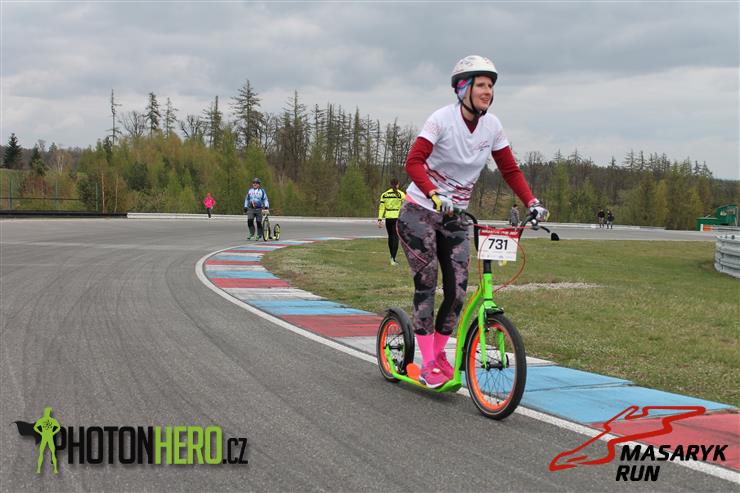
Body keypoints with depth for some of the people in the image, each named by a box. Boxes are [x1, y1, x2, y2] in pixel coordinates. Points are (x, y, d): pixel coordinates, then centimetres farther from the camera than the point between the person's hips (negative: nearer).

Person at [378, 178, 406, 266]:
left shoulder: (384, 194, 6)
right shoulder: (401, 194, -3)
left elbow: (381, 207, 3)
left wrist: (380, 220, 4)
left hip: (388, 218, 3)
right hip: (397, 217, -3)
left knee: (390, 236, 18)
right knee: (396, 237, -4)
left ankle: (392, 257, 30)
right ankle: (393, 258, -14)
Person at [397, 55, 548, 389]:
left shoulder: (492, 126, -1)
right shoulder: (442, 119, -17)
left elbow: (510, 170, 3)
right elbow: (414, 162, -25)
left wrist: (532, 202, -11)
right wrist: (435, 195, -40)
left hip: (454, 218, 5)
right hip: (419, 213, -5)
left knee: (458, 291, -2)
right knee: (426, 285, -8)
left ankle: (439, 352, 18)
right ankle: (428, 365, -2)